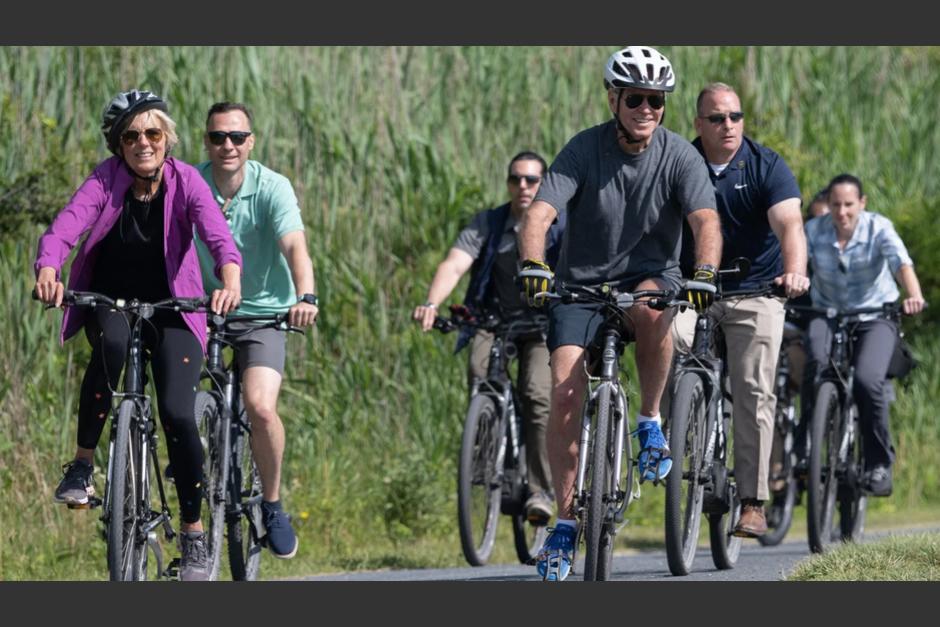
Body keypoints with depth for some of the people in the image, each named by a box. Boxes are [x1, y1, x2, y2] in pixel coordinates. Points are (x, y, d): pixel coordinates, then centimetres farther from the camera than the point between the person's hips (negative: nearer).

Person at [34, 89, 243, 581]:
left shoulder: (185, 182, -13)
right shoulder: (105, 181, -13)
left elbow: (218, 235, -28)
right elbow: (63, 230, -28)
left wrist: (230, 280, -49)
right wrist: (48, 272, -49)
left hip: (171, 307, 0)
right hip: (108, 301, 0)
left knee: (177, 413, -16)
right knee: (112, 343, -36)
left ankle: (193, 532, 0)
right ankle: (83, 464, -21)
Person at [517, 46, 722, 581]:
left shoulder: (679, 156, -10)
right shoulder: (584, 150, -11)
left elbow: (706, 220, -22)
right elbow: (540, 214, -21)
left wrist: (705, 272, -43)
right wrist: (534, 265, -41)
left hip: (652, 273, -1)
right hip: (582, 280, 1)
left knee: (649, 308, -38)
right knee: (565, 393, -15)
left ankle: (651, 421, -14)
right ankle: (566, 521, -4)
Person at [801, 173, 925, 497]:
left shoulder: (878, 228, -13)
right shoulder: (814, 230, -7)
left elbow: (901, 262, -29)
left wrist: (914, 296, -50)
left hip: (874, 317, -1)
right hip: (828, 314, 1)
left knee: (867, 380, -26)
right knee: (816, 361, -31)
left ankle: (879, 463, -9)